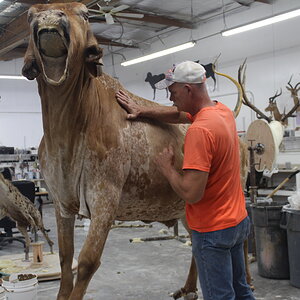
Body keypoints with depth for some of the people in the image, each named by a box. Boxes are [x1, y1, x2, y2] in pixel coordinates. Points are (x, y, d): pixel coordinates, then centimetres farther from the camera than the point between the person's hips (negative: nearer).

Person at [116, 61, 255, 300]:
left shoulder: (199, 130, -26)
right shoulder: (223, 110, 2)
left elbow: (191, 193, -29)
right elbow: (178, 114, 18)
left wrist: (167, 168, -13)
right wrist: (142, 110, 9)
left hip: (213, 230, -9)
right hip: (238, 220, 9)